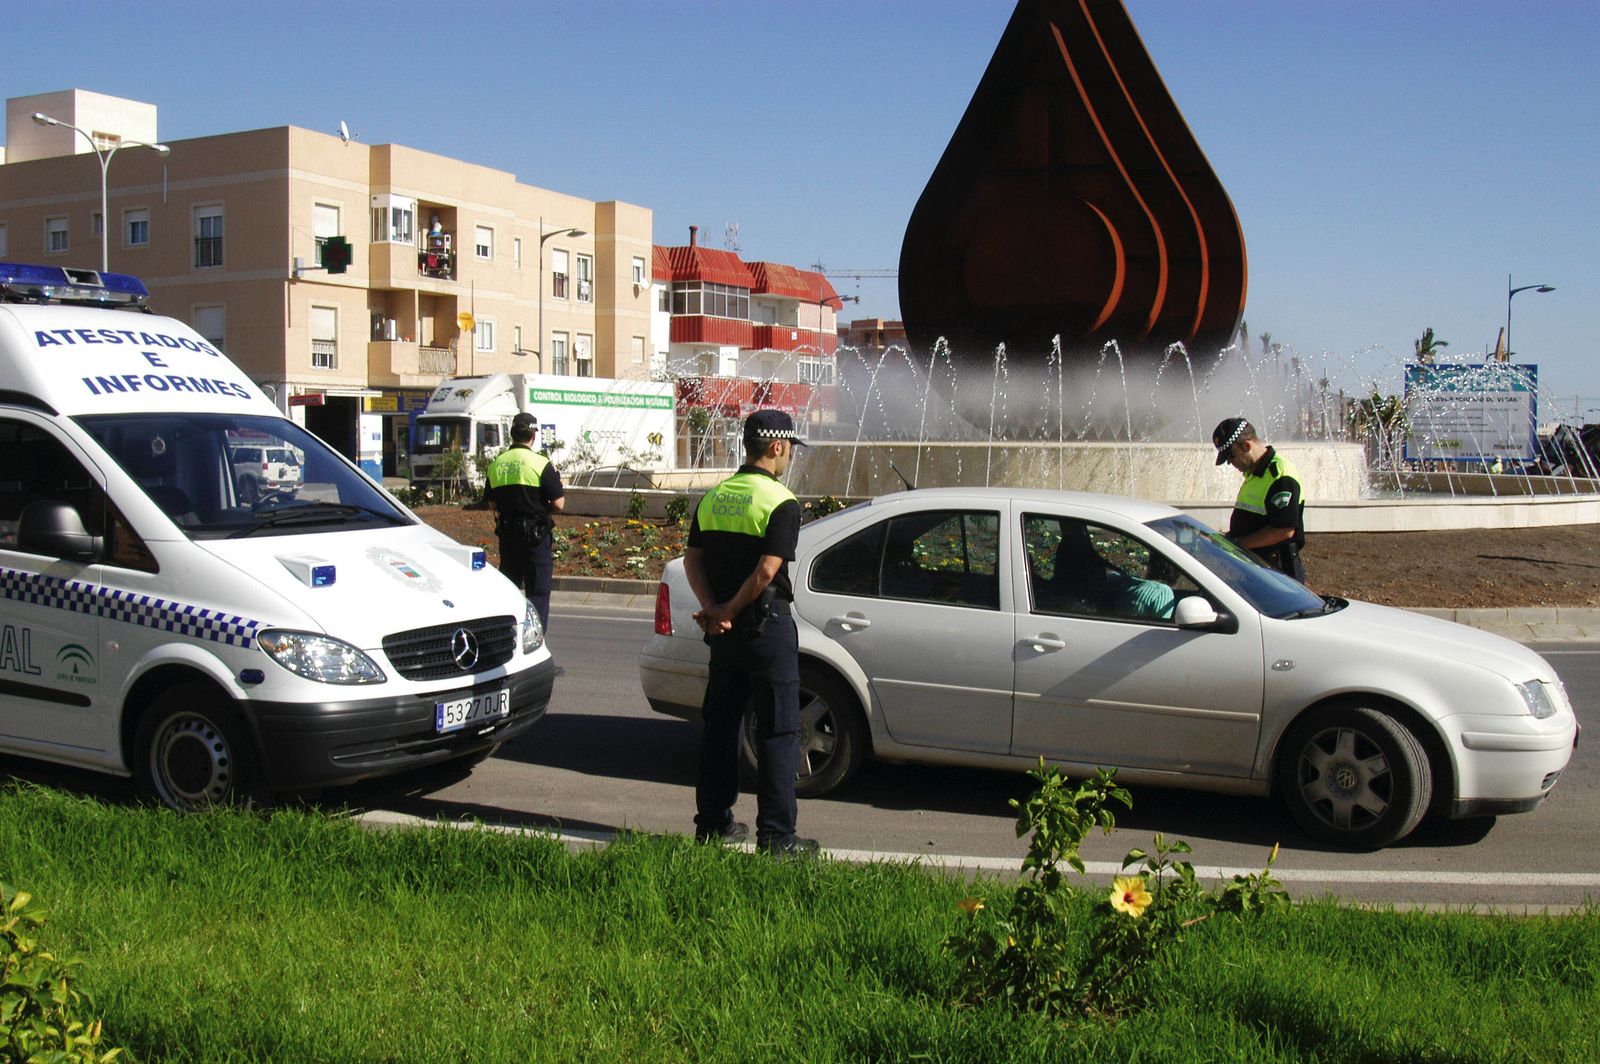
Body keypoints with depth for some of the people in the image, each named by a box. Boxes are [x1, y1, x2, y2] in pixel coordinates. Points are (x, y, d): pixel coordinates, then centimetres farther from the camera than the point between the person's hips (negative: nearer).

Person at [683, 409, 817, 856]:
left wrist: (712, 609, -5)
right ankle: (776, 835, 2)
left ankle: (713, 822, 22)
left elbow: (692, 559, 5)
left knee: (719, 724, 15)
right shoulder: (781, 502, -12)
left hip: (724, 631, 7)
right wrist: (730, 610, -9)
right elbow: (767, 570, -20)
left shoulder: (713, 497, 9)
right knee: (778, 733, 0)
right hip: (766, 626, -7)